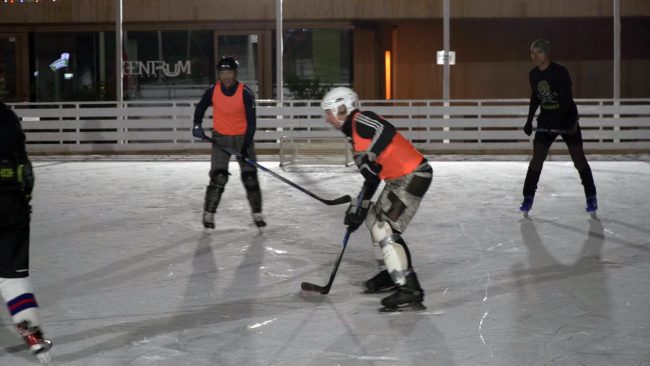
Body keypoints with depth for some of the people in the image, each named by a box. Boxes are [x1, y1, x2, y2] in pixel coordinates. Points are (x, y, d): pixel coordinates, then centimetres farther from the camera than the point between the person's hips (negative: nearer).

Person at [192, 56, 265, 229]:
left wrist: (246, 146, -20)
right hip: (220, 138, 1)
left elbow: (251, 121, -15)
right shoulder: (213, 91, -9)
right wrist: (197, 125, -3)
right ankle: (208, 214, 1)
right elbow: (201, 107, 12)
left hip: (242, 137, -1)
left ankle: (257, 213, 12)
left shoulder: (245, 93, -16)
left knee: (250, 176, -1)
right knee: (218, 177, -10)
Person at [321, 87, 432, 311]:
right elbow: (371, 179, 21)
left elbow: (386, 130, -28)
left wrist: (368, 158, -26)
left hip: (412, 176, -11)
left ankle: (409, 290, -17)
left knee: (385, 230, -14)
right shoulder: (356, 137, 20)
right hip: (399, 179, 11)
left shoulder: (360, 120, -9)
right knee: (375, 220, 22)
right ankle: (390, 273, 34)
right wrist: (358, 209, 20)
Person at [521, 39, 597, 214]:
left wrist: (563, 121, -33)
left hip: (567, 119, -4)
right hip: (546, 120, 4)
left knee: (578, 159, -2)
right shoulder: (533, 74, 0)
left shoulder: (560, 72, -19)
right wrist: (529, 120, 14)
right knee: (537, 158, -6)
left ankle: (591, 197, 11)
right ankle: (528, 197, 1)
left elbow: (567, 99, -23)